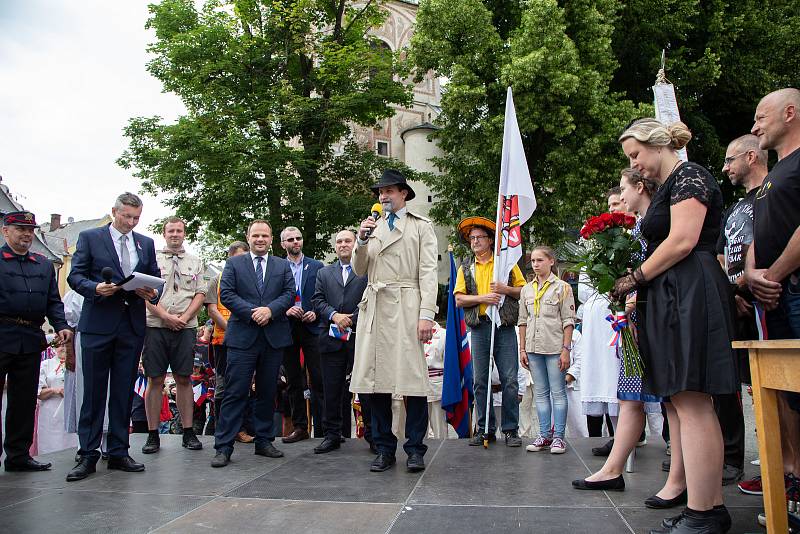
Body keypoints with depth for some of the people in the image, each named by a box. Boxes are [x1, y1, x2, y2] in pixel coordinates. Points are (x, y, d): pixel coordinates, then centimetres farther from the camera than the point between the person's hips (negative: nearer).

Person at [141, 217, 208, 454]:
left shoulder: (195, 262, 14)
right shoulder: (152, 259, 9)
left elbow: (201, 294, 7)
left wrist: (184, 317, -7)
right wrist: (166, 316, -11)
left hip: (185, 327, 1)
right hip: (155, 326, -1)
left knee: (184, 379, 4)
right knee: (155, 380, 1)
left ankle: (188, 433, 9)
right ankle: (153, 435, 7)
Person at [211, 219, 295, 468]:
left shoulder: (283, 266, 15)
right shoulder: (233, 263, 9)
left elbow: (289, 294, 4)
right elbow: (226, 294, -2)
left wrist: (270, 310, -14)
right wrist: (252, 312, -14)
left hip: (274, 336, 3)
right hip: (243, 336, -2)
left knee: (268, 392, 10)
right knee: (235, 392, -5)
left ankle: (264, 441, 21)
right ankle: (223, 447, 0)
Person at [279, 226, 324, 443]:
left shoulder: (317, 267, 9)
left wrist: (316, 313, -8)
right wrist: (285, 310, -11)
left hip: (311, 327, -1)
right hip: (287, 328, 1)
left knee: (318, 380, -3)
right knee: (294, 381, 7)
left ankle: (321, 429, 2)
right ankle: (299, 427, 15)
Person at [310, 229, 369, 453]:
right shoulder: (324, 273, 18)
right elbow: (317, 300, 9)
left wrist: (352, 320, -12)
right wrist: (334, 315, -9)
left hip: (360, 336, -3)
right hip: (332, 339, 3)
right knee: (332, 389, 5)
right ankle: (332, 435, 14)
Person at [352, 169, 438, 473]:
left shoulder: (421, 227, 8)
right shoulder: (372, 226, 20)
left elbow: (428, 273, 0)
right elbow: (359, 270, 17)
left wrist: (426, 314, -11)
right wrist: (362, 240, 0)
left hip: (405, 307, -4)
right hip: (374, 307, 4)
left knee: (412, 377, -6)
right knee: (376, 378, 4)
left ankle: (415, 449, 5)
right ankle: (384, 448, 14)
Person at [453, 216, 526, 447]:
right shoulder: (466, 267, 13)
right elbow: (459, 299, 5)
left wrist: (505, 289, -9)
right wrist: (482, 298, -9)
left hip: (504, 326, -1)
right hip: (479, 326, 2)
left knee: (509, 380, -2)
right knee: (480, 381, 4)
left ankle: (511, 429, 7)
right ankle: (485, 429, 13)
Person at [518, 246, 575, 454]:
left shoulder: (562, 287, -2)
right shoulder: (526, 289, 11)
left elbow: (568, 320, -5)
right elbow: (523, 321, 13)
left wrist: (566, 349, -10)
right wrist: (522, 349, 8)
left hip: (555, 347, -4)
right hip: (534, 348, 5)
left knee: (558, 392, 0)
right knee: (540, 393, 9)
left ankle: (558, 436, 7)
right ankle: (544, 435, 15)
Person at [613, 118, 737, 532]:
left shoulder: (688, 176, -4)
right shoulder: (667, 187, 25)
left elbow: (683, 241, -16)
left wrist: (636, 278, -8)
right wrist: (637, 283, 11)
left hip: (689, 294, -10)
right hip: (672, 298, 10)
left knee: (690, 402, -11)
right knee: (681, 403, 7)